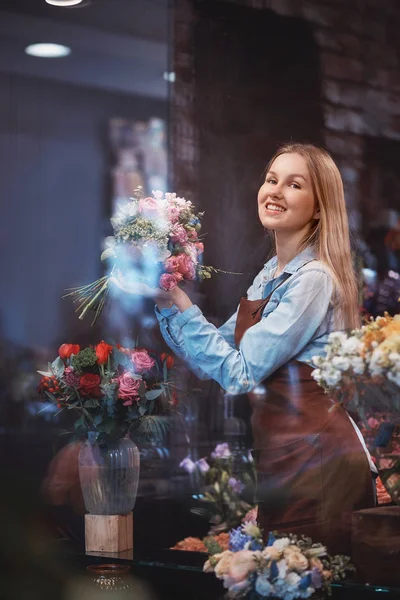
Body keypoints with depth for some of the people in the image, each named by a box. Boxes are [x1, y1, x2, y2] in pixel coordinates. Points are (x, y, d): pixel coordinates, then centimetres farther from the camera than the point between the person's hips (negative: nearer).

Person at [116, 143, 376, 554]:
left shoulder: (313, 280, -15)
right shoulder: (270, 274, 11)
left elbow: (240, 372, -19)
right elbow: (214, 359, 13)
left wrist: (180, 303, -16)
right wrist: (164, 300, 3)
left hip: (316, 462, -8)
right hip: (282, 458, 8)